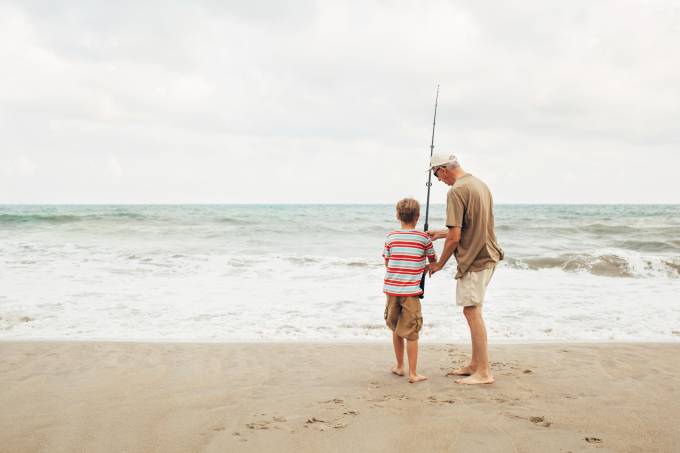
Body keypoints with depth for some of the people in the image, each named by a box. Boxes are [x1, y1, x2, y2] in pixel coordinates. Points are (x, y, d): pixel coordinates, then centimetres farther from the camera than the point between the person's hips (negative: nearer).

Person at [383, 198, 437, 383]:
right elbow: (433, 262, 10)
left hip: (392, 289, 3)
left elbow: (387, 262, 10)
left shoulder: (391, 237, 2)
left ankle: (399, 366, 29)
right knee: (411, 333, 1)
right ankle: (413, 373, 1)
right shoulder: (424, 238, -2)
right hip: (411, 291, -3)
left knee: (396, 328, 18)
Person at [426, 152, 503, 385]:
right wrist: (441, 233, 26)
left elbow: (455, 237, -18)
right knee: (473, 311, 16)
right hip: (488, 255, 9)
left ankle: (484, 372, 1)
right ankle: (475, 365, 23)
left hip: (473, 260, -9)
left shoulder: (456, 191, -16)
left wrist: (439, 264, -5)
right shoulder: (480, 184, 13)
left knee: (472, 312, -3)